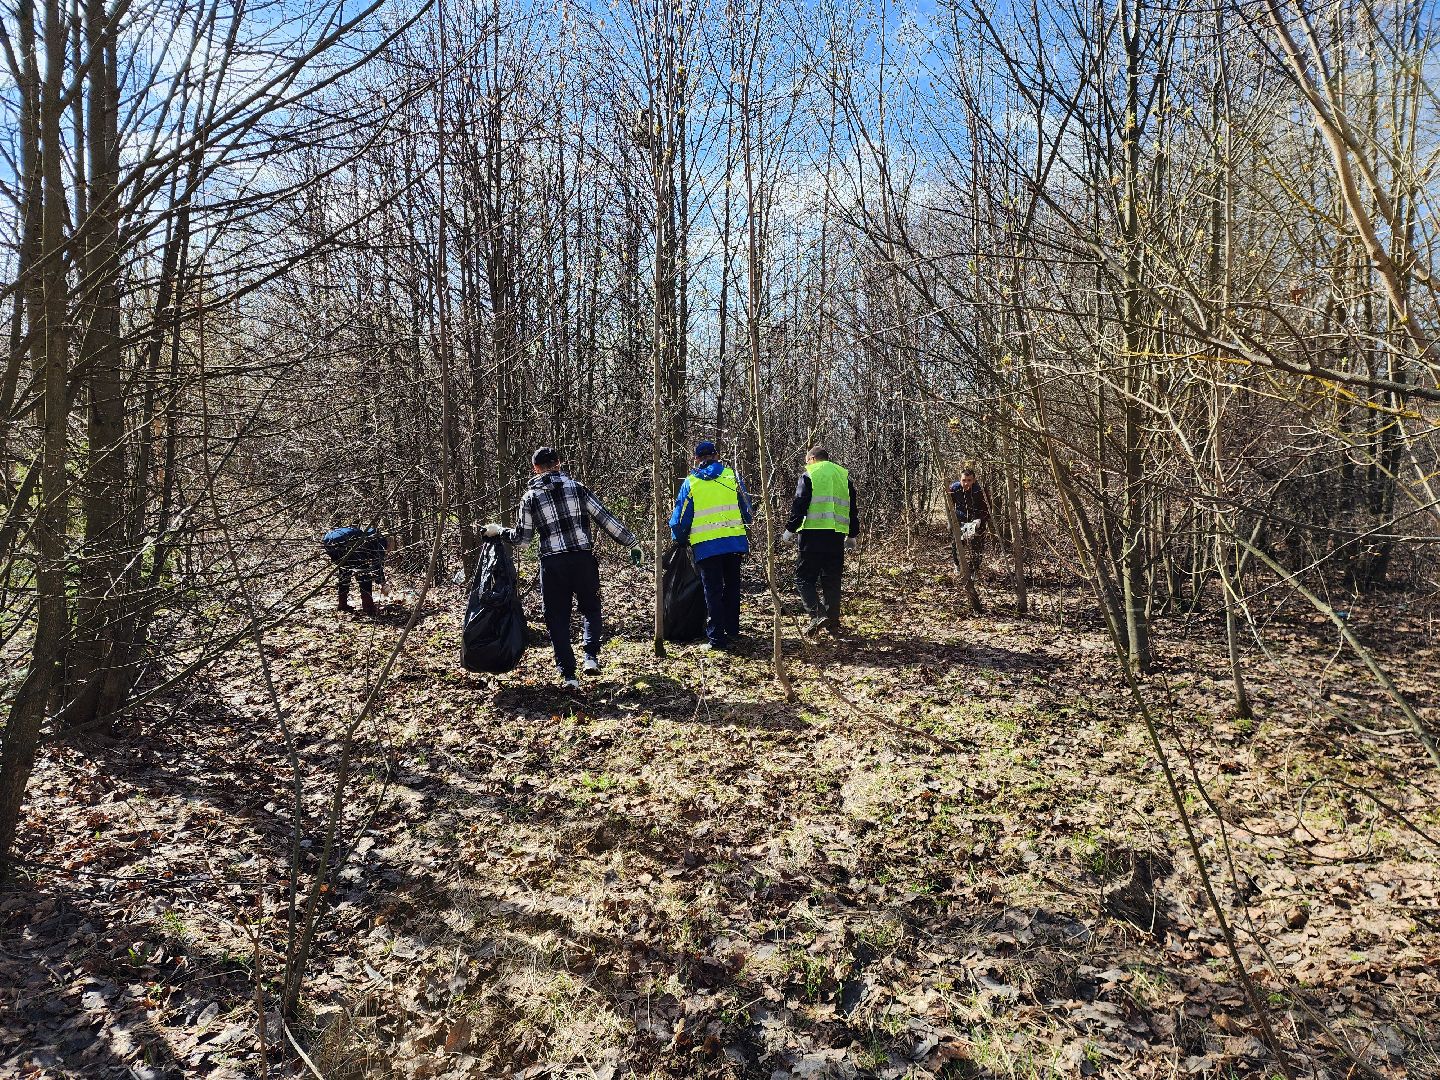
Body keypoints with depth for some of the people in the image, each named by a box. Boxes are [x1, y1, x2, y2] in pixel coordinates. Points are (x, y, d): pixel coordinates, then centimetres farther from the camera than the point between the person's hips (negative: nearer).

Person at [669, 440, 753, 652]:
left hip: (705, 545, -2)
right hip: (734, 541, 2)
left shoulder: (690, 483, 2)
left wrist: (679, 539, 22)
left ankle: (716, 638, 1)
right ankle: (732, 632, 22)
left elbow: (680, 518, 6)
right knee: (731, 587, 16)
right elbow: (746, 507, 11)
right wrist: (744, 522, 30)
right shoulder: (731, 476, 6)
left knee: (713, 591, 4)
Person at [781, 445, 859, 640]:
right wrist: (852, 535, 26)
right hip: (837, 535, 5)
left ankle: (817, 615, -16)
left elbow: (799, 505, -7)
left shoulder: (809, 475, 1)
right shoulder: (844, 476, 17)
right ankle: (833, 625, 14)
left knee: (804, 576, 2)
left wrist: (790, 529, 0)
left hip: (813, 533, -5)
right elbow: (853, 508, 19)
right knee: (832, 580, 11)